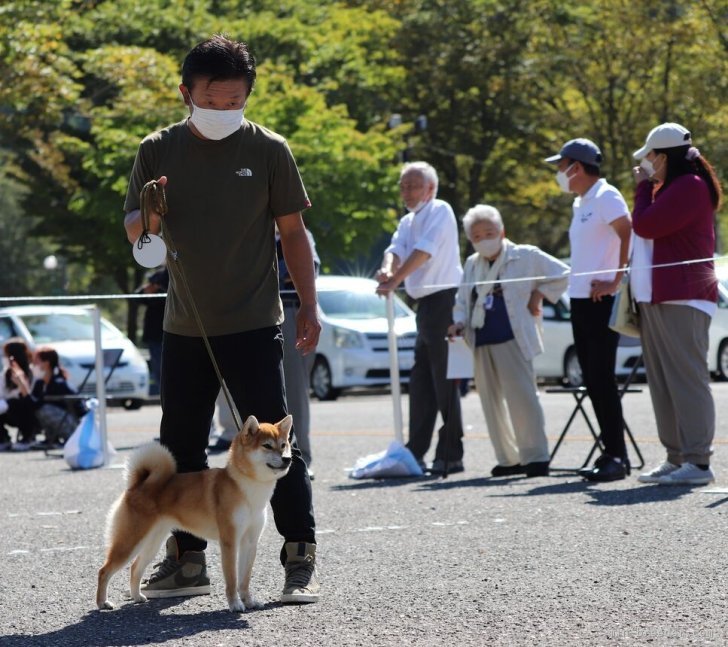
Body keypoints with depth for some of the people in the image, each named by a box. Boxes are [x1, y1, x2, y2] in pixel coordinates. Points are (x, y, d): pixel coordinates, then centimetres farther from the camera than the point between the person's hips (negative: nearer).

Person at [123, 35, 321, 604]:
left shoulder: (267, 150, -2)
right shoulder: (159, 151, 3)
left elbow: (292, 231, 4)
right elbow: (133, 231, 7)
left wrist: (309, 304, -1)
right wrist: (149, 216, -17)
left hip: (253, 326, -4)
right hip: (184, 327, 4)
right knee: (181, 446, 9)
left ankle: (301, 557, -1)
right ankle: (187, 559, 20)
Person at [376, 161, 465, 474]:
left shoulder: (440, 211, -6)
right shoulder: (408, 222, 19)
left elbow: (424, 250, -20)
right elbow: (396, 248, 1)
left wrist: (396, 280, -30)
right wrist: (387, 269, -22)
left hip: (444, 299, -9)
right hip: (426, 305, 9)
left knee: (444, 382, -8)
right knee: (421, 382, 10)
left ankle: (450, 455, -6)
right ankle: (415, 452, 15)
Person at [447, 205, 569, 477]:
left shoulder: (525, 256, 0)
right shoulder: (472, 264, 16)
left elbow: (561, 274, 3)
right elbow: (463, 301, 20)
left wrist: (538, 295, -2)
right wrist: (459, 323, 2)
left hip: (512, 339, -6)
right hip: (481, 342, 6)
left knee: (521, 397, -11)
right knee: (491, 400, 7)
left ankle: (535, 457, -7)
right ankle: (509, 459, 14)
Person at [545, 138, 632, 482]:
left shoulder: (606, 197, -10)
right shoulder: (580, 203, 18)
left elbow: (630, 235, -21)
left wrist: (616, 283, -22)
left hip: (601, 300, -9)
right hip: (580, 299, 9)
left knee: (602, 378, -10)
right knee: (593, 380, 8)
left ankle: (617, 456, -8)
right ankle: (611, 453, 12)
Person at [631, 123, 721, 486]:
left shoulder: (689, 187, -11)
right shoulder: (671, 188, 21)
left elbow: (644, 225, -15)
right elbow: (649, 230, 25)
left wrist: (644, 186, -3)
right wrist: (648, 186, 15)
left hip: (681, 299, -11)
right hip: (657, 298, 11)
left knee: (686, 378, -12)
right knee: (662, 383, 10)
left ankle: (698, 461, -13)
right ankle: (676, 458, 13)